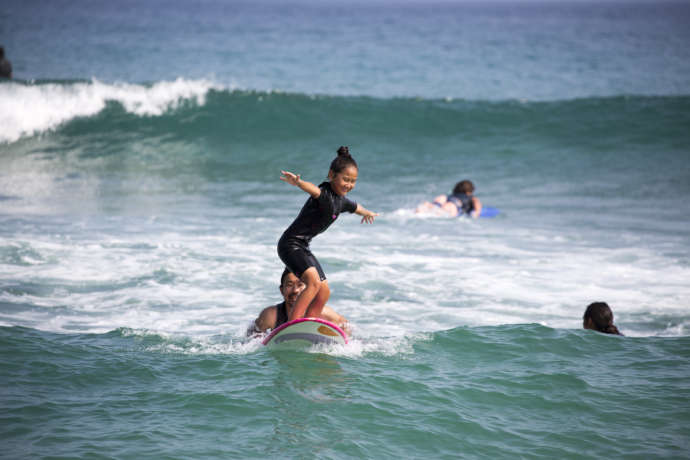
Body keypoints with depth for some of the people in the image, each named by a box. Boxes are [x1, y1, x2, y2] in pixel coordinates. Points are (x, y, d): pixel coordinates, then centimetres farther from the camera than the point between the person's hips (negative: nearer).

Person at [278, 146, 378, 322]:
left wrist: (367, 213, 57)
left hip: (303, 247, 10)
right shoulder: (324, 193, -19)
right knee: (314, 282, -27)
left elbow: (355, 207, 35)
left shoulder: (341, 201, 11)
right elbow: (314, 190, -44)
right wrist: (298, 182, -67)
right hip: (290, 244, -10)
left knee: (324, 292, 10)